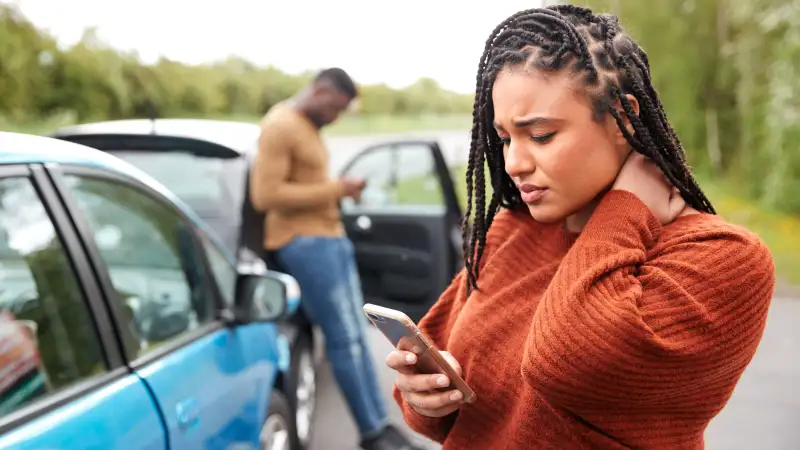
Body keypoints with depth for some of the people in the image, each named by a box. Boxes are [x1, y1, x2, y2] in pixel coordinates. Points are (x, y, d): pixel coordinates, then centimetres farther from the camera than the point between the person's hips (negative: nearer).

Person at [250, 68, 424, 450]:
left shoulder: (307, 127, 16)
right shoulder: (280, 126, -14)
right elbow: (265, 195, -21)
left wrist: (340, 190, 7)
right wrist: (334, 189, -18)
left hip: (331, 236, 10)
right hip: (304, 242, -10)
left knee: (356, 335, 10)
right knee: (345, 340, -6)